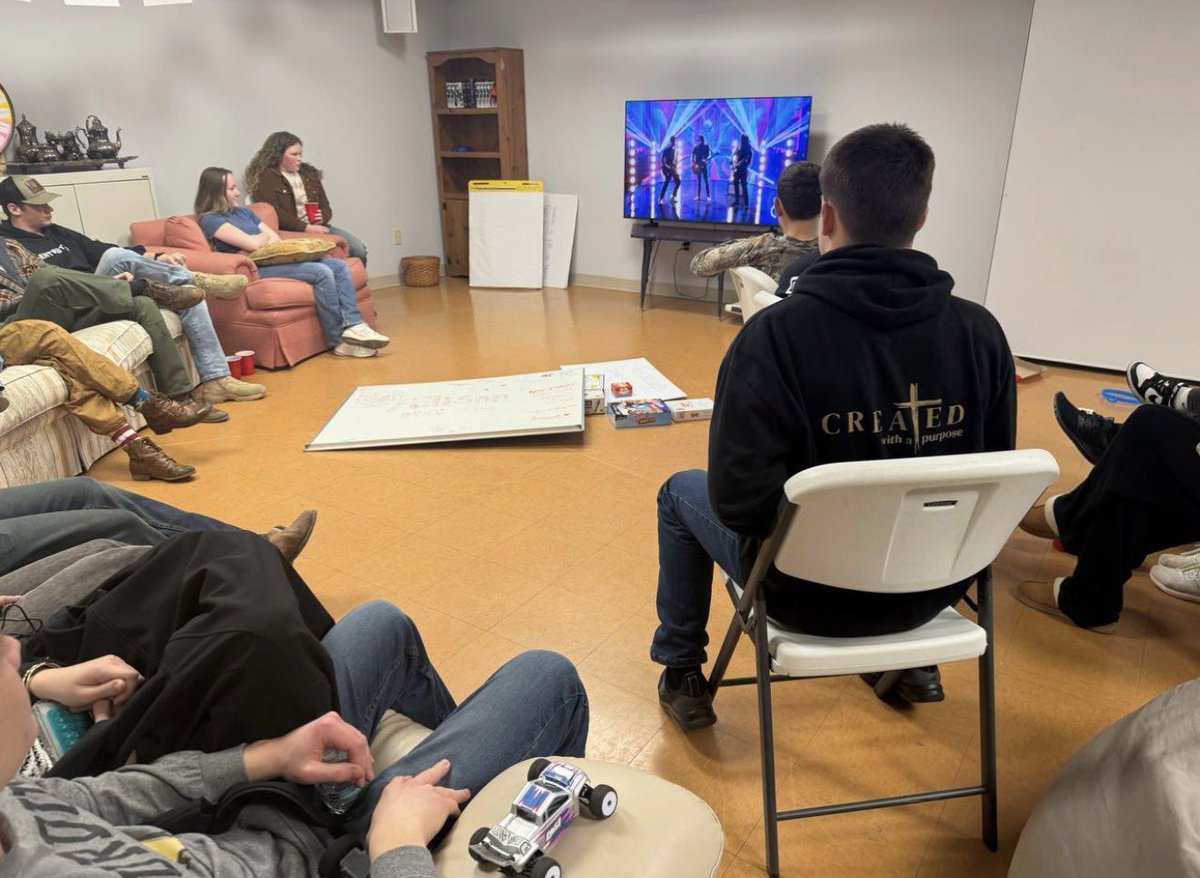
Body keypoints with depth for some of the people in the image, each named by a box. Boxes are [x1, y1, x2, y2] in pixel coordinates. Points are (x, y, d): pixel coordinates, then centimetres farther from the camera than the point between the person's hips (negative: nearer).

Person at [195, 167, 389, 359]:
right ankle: (339, 340, -22)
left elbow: (276, 239, 17)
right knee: (321, 272, -27)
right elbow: (253, 244, -13)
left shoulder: (244, 212, 25)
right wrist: (265, 236, 9)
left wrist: (261, 243, -4)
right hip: (257, 269, -9)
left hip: (276, 259, 9)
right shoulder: (210, 220, -1)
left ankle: (353, 325, -25)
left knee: (340, 266, -9)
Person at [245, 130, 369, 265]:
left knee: (358, 248, -16)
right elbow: (273, 213, -12)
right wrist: (306, 228, -19)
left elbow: (325, 206, 20)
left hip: (317, 227, 7)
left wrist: (322, 217, -4)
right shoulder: (265, 178, 0)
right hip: (289, 232, -6)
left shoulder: (309, 173, 20)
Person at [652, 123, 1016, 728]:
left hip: (810, 597, -4)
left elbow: (737, 498, -26)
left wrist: (793, 506, -4)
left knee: (681, 493, 21)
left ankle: (682, 671, 34)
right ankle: (912, 663, 47)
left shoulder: (776, 333, -26)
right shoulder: (981, 332, -13)